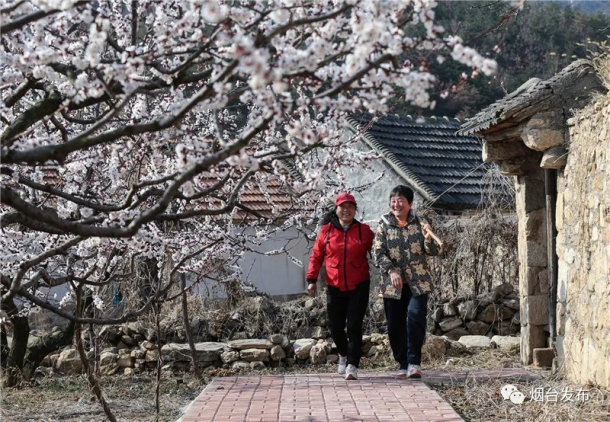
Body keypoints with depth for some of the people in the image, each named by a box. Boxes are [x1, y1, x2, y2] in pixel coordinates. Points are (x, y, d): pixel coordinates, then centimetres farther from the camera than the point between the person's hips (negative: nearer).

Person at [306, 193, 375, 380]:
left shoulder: (364, 230, 1)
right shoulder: (326, 231, 2)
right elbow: (316, 256, 4)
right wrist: (312, 279, -2)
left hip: (358, 287, -1)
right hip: (334, 288, 2)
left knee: (354, 326, -6)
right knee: (335, 326, 8)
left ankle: (352, 365, -3)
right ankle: (343, 354, 37)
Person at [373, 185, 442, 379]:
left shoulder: (419, 223, 3)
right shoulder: (384, 225, 3)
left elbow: (434, 251, 1)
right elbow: (378, 252, -4)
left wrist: (428, 239, -21)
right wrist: (391, 270, -20)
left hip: (417, 282, -1)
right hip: (392, 284, 1)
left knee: (416, 316, -18)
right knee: (395, 325, 4)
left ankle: (414, 361, -9)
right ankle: (402, 363, 17)